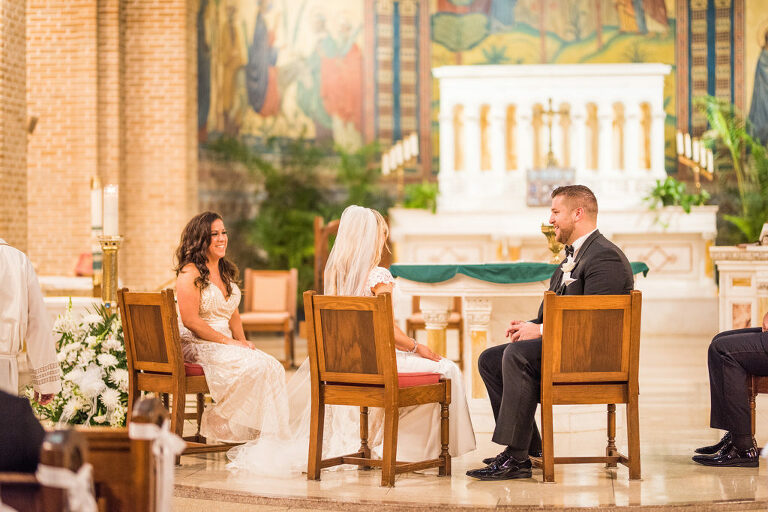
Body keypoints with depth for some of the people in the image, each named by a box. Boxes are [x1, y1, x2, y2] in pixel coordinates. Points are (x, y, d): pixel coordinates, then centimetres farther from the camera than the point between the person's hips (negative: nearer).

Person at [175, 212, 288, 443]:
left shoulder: (225, 271, 16)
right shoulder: (190, 273, -10)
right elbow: (190, 321, -16)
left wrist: (242, 340, 3)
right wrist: (228, 341, -15)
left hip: (224, 343, 8)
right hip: (197, 345, -8)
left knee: (273, 367, -16)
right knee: (254, 366, -27)